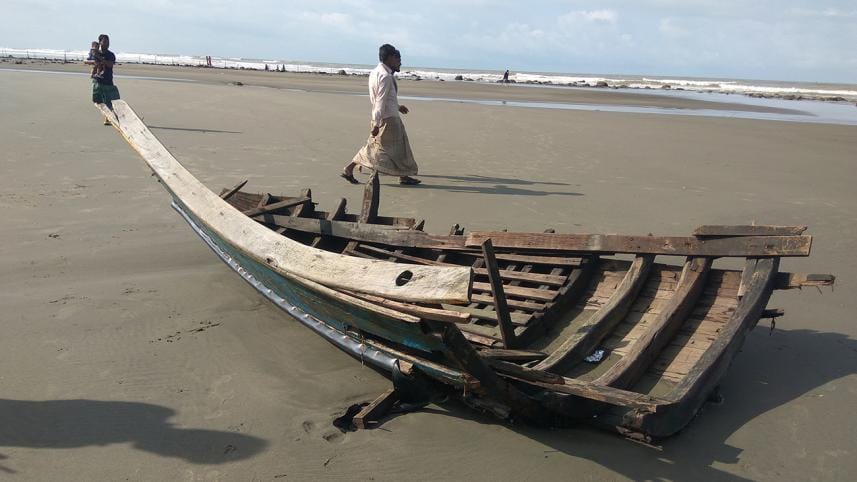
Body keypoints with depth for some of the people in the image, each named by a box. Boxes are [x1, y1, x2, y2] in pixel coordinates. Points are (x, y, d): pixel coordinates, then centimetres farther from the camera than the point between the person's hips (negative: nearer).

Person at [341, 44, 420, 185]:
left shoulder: (375, 72, 12)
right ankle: (403, 177, 14)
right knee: (397, 148, 3)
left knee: (372, 147, 14)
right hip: (388, 120, -9)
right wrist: (377, 124, -24)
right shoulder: (385, 76, -19)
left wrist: (397, 107, 29)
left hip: (379, 118, 9)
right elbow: (380, 102, -23)